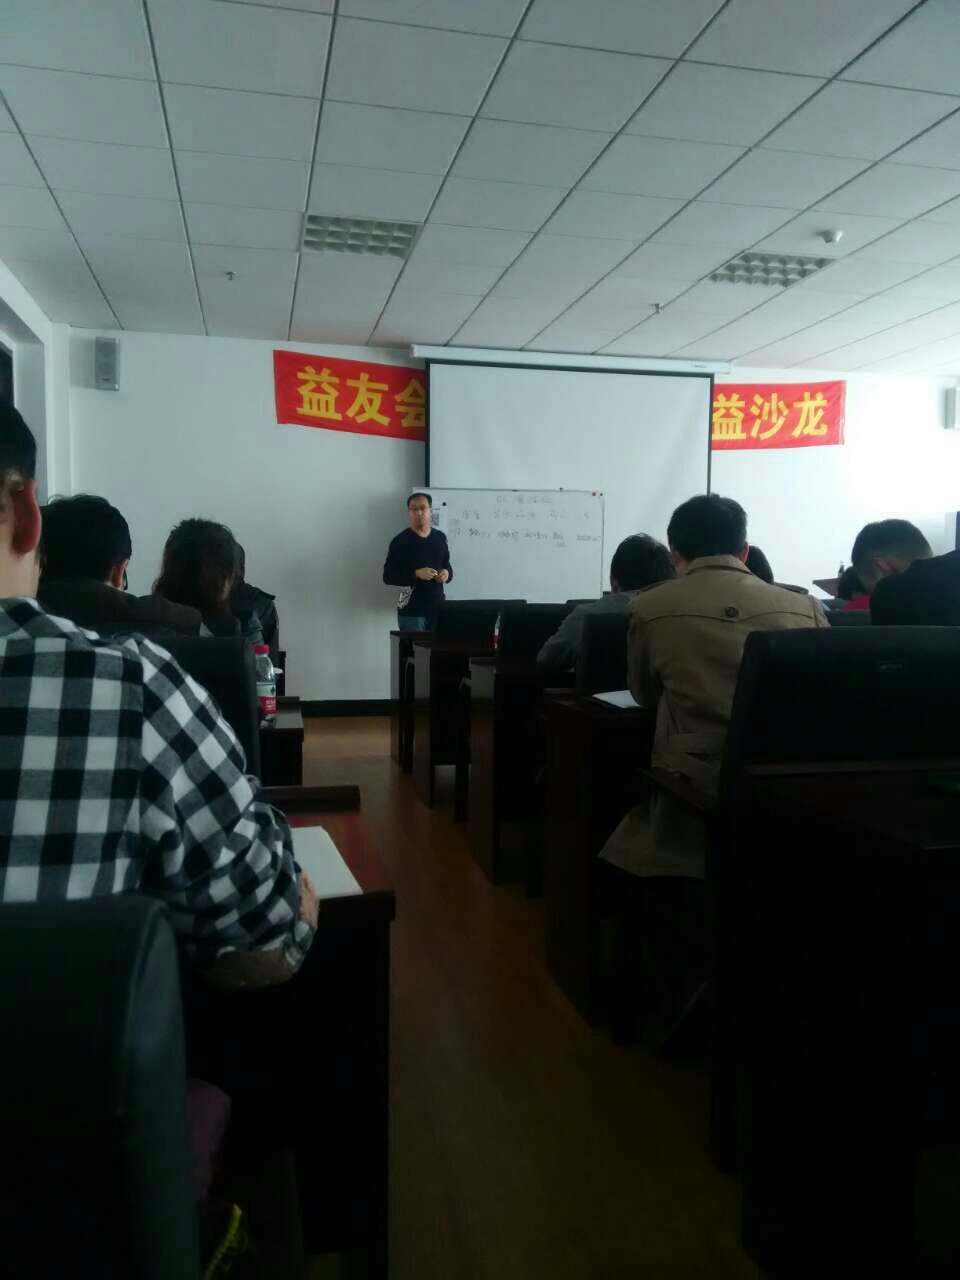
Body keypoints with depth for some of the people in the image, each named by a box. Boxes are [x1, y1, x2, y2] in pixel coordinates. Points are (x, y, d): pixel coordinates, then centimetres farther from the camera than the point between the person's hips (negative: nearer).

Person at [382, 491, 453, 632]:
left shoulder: (440, 537, 8)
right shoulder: (400, 541, -6)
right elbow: (388, 576, -8)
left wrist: (447, 573, -4)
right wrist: (416, 574, -20)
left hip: (438, 608, 4)